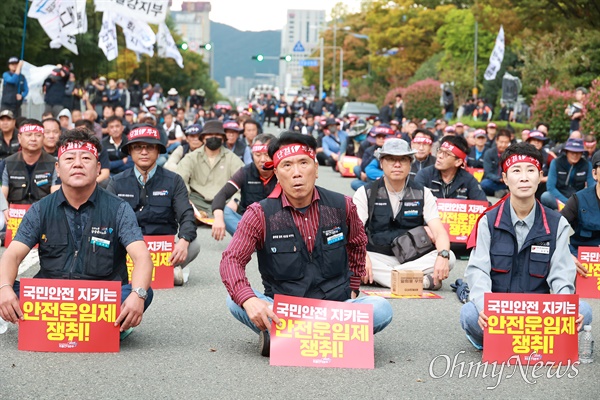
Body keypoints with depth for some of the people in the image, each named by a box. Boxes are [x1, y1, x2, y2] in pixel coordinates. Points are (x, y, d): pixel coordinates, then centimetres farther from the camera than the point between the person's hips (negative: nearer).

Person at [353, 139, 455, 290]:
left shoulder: (423, 194, 6)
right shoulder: (365, 193, 2)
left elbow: (439, 232, -6)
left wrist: (443, 256, -29)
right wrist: (363, 258, -34)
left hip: (413, 258, 2)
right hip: (377, 257, -1)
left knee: (449, 258, -25)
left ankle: (380, 276, -29)